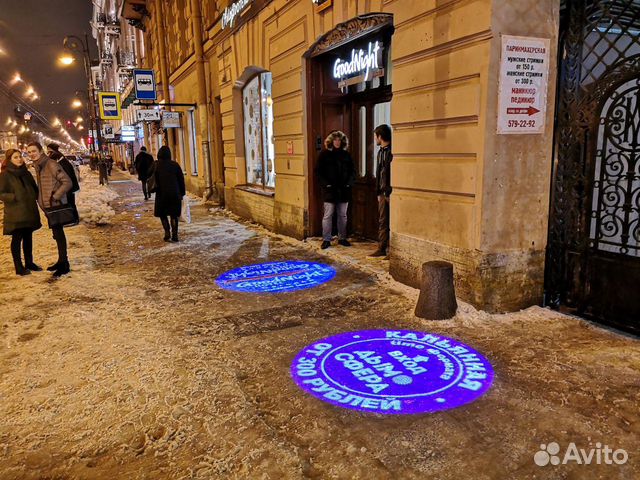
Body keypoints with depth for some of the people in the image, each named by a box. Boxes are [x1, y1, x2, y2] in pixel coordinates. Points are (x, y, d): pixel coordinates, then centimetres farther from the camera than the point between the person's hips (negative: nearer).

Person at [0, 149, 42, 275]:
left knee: (28, 237, 13)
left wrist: (36, 197, 5)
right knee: (17, 239, 1)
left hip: (29, 211, 6)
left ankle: (29, 263, 25)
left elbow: (34, 188, 23)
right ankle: (19, 267, 8)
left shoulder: (25, 173, 12)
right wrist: (14, 197, -22)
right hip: (15, 213, -6)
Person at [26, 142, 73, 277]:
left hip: (56, 205, -9)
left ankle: (64, 265, 4)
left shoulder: (51, 165, -15)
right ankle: (61, 261, 26)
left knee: (58, 234, -4)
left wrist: (55, 197, -19)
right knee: (57, 234, 16)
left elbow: (67, 182, -19)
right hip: (48, 206, 9)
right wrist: (40, 200, 13)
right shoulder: (38, 166, 12)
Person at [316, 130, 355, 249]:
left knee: (343, 215, 9)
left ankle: (342, 238, 20)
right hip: (329, 190, -3)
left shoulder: (346, 155, 10)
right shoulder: (324, 154, 1)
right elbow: (319, 172, -2)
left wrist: (349, 182, -3)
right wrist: (326, 184, -13)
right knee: (328, 215, -2)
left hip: (344, 190, 3)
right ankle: (326, 240, 4)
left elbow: (352, 171, 13)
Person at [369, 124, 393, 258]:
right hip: (383, 192, 9)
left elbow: (390, 173, -17)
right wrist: (378, 192, 16)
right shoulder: (381, 152, 16)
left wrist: (389, 193, -18)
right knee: (382, 221, 11)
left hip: (390, 192, -9)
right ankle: (382, 249, 18)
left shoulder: (392, 151, -12)